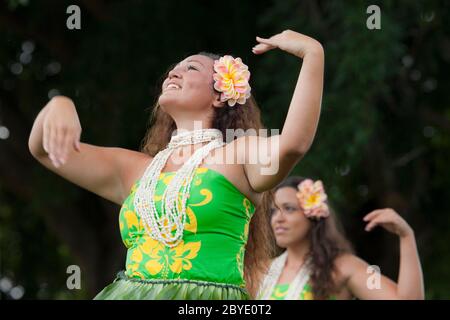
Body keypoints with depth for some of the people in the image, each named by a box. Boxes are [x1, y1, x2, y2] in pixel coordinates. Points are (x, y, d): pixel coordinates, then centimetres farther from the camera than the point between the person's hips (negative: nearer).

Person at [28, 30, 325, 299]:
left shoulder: (239, 156, 2)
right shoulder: (136, 169, 16)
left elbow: (294, 142, -19)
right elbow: (44, 149, 12)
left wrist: (312, 53, -20)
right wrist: (60, 107, -9)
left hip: (210, 296, -4)